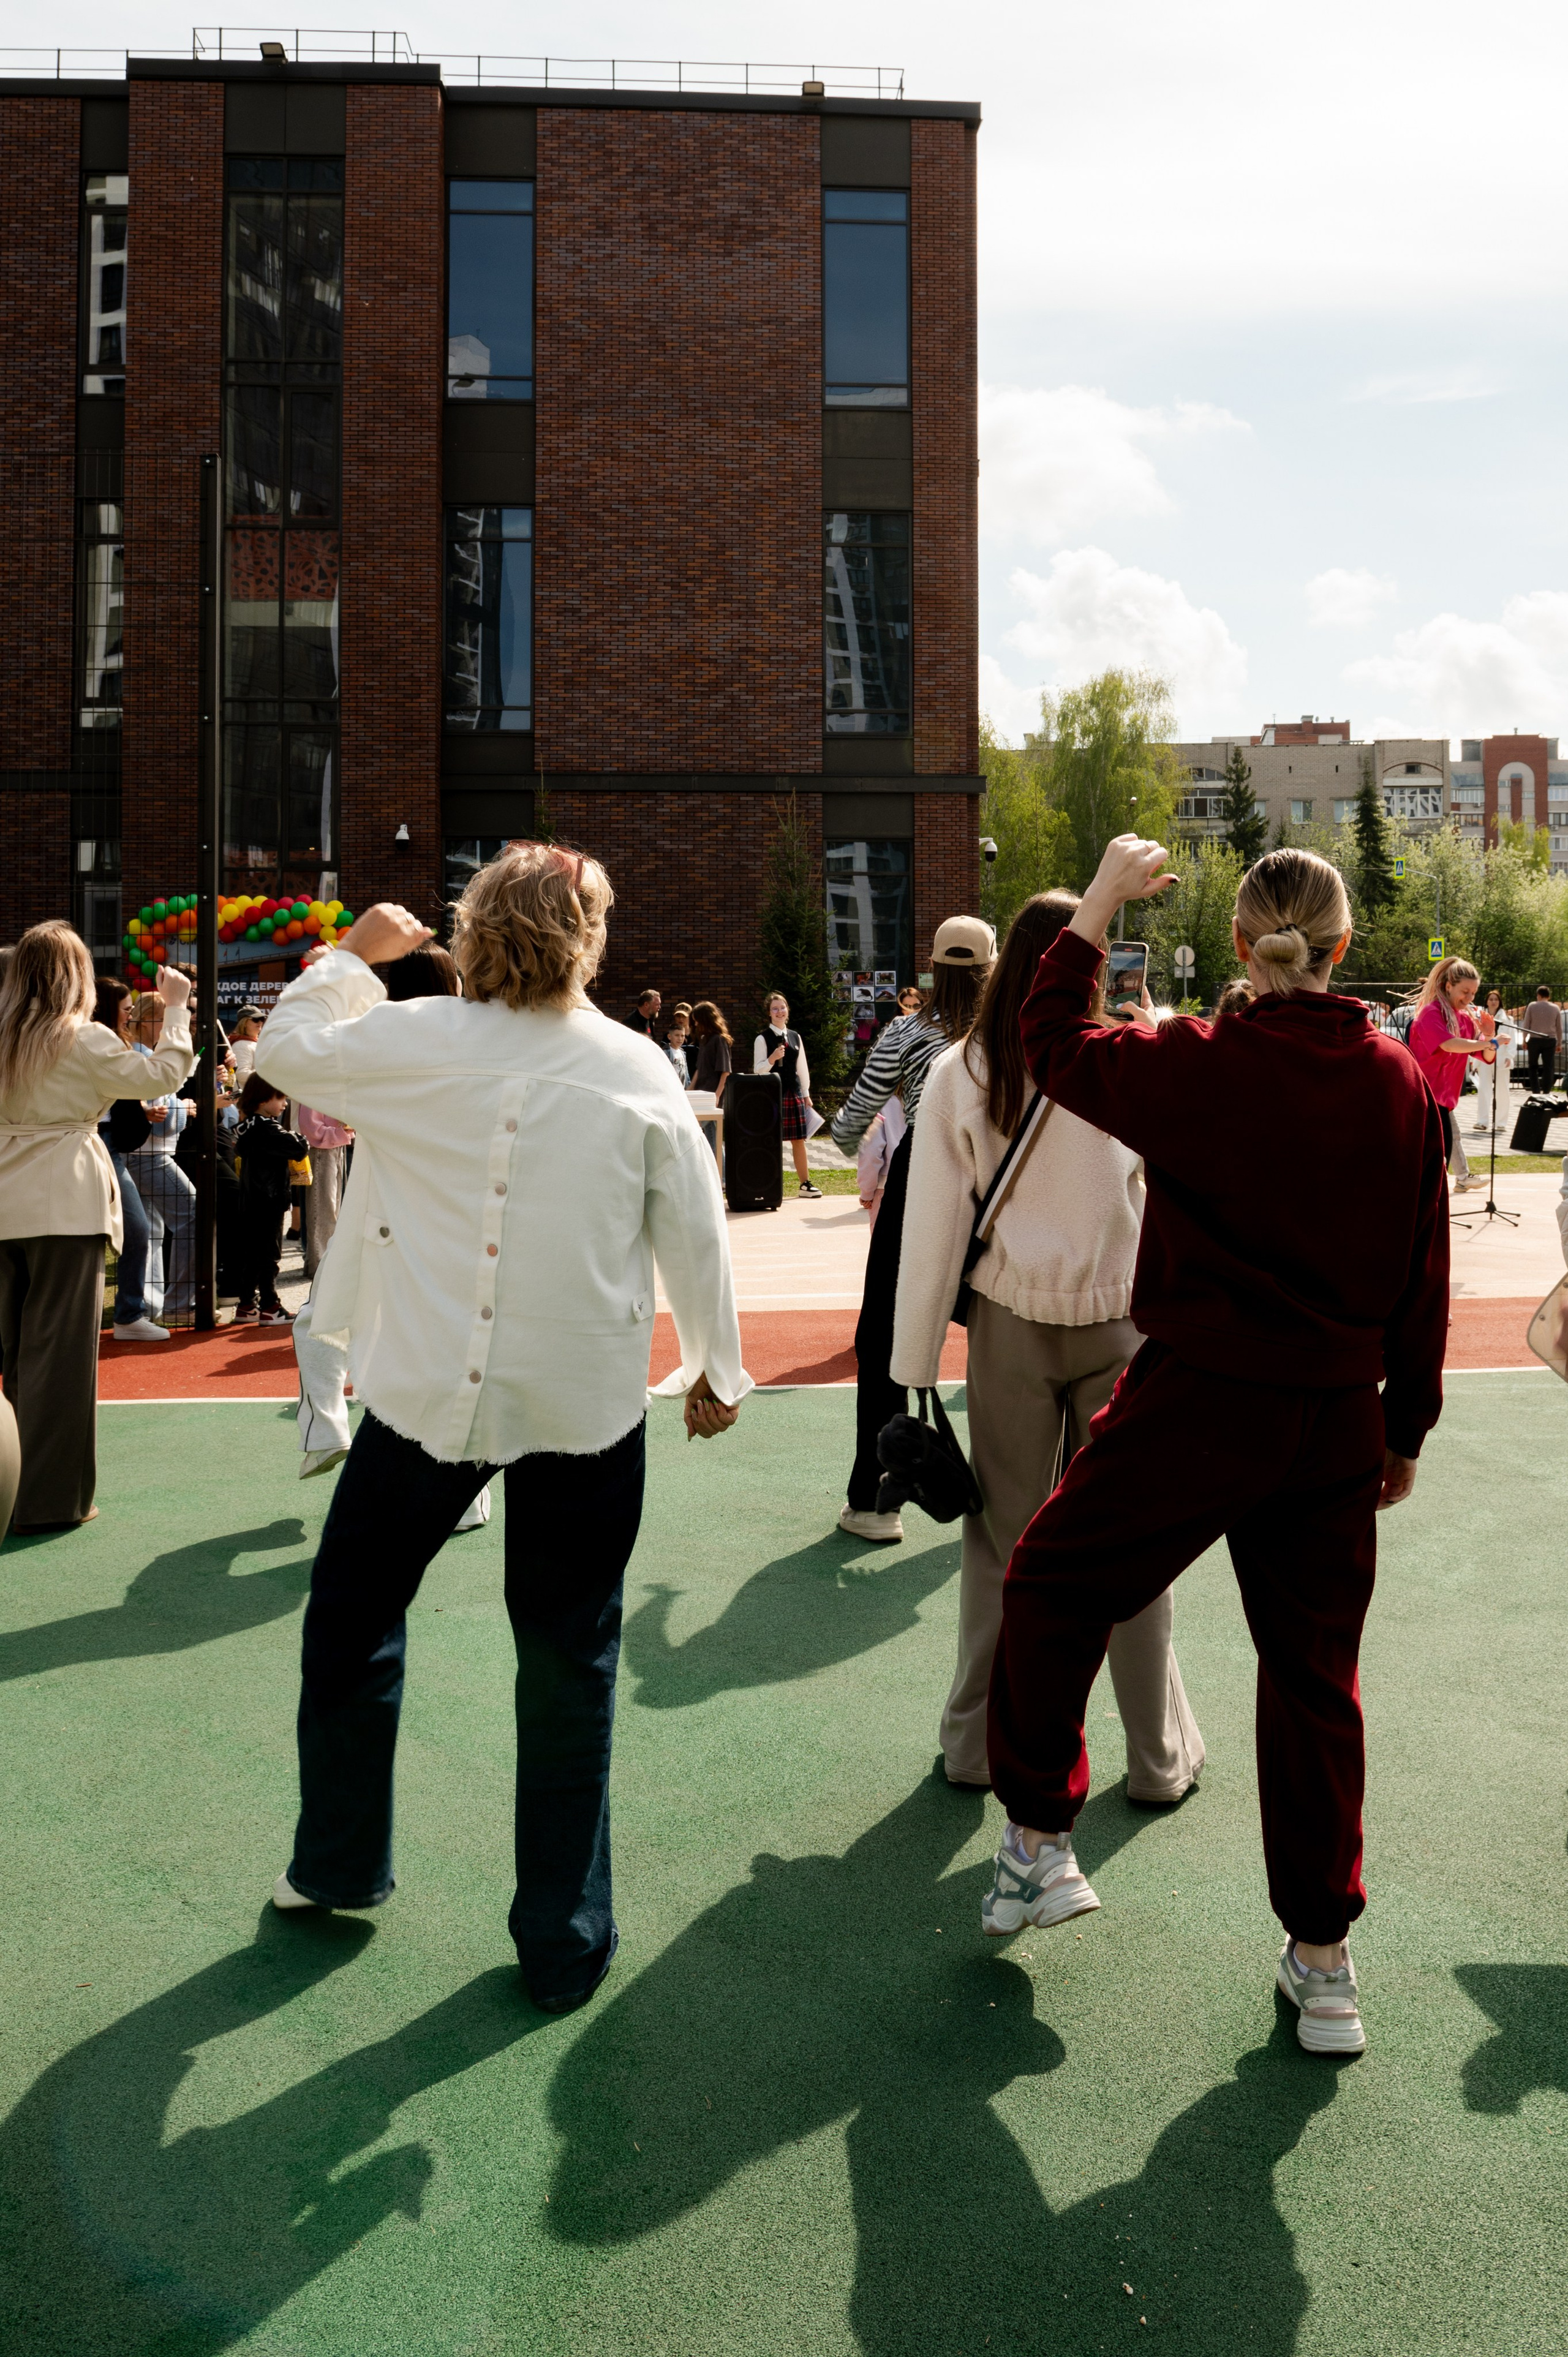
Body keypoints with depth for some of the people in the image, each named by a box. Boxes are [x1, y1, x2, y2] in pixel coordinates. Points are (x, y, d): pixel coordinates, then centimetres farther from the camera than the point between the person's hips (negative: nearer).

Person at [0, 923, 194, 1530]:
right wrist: (176, 1007, 3)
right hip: (65, 1202, -5)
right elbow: (163, 1074, -6)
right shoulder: (83, 1038, -9)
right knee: (60, 1348, 0)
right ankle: (50, 1498, 4)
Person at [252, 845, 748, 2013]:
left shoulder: (414, 1041, -7)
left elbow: (288, 1046, 11)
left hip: (426, 1393, 0)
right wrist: (719, 1368, 13)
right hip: (584, 1405, 0)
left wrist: (352, 953, 26)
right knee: (570, 1664, 10)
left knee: (352, 1619, 22)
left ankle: (338, 1864, 39)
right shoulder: (639, 1071, -5)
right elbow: (697, 1238, 0)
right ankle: (565, 1945, 20)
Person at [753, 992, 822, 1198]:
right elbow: (758, 1069, -6)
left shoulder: (795, 1037, 12)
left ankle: (804, 1183, 12)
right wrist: (772, 1058, -24)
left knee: (799, 1139, 6)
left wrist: (806, 1094, 13)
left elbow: (802, 1067, 15)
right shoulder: (762, 1039, -3)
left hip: (794, 1092, 4)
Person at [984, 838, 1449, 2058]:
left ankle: (1039, 1841, 26)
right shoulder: (1403, 1086, -1)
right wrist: (1406, 1427, 17)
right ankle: (1324, 1961, 26)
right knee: (1315, 1673, 15)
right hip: (1338, 1422, 5)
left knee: (1054, 1588, 18)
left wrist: (1100, 905, 13)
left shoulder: (1201, 1068, -13)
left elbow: (1054, 1042, 4)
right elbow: (1425, 1279, 6)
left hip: (1196, 1407, -4)